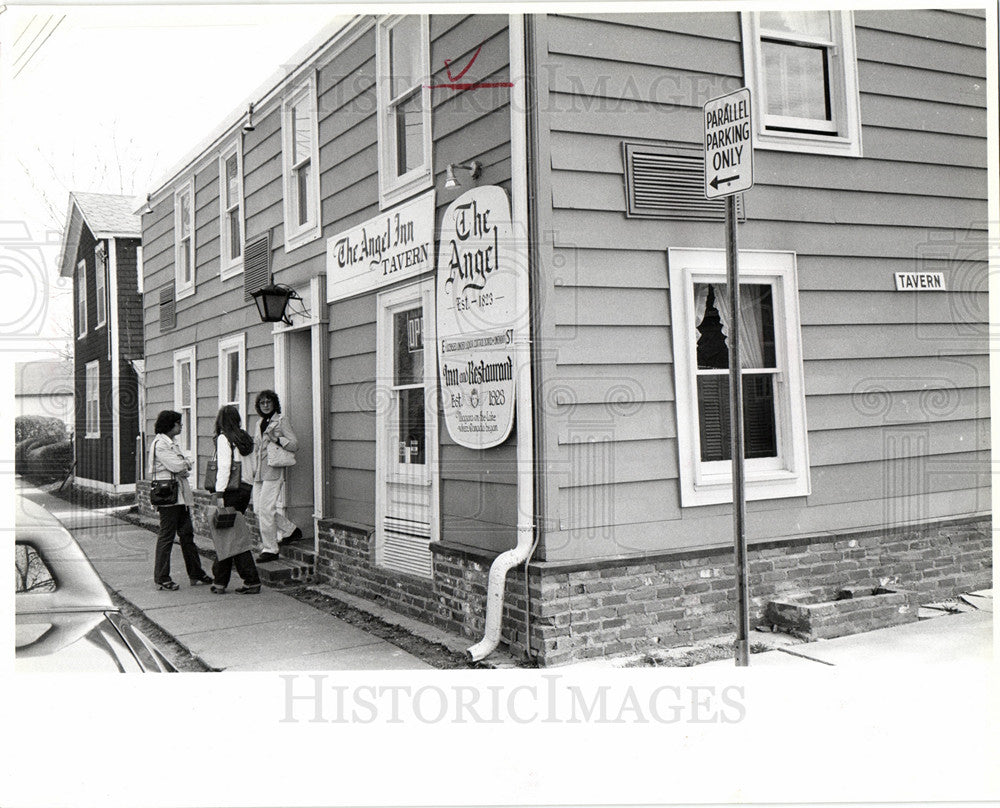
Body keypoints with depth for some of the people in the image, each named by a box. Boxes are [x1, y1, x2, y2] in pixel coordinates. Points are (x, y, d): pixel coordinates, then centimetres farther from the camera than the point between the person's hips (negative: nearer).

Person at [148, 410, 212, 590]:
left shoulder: (173, 443, 19)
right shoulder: (159, 444, -11)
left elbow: (186, 465, 14)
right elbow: (177, 466, -18)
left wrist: (182, 467, -6)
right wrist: (183, 465, 1)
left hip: (181, 496, 9)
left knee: (187, 534, 11)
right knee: (166, 536, -5)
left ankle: (196, 574, 17)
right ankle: (161, 579, 2)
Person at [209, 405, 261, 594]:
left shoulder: (223, 438, -9)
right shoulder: (246, 438, 11)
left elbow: (224, 467, -16)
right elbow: (253, 467, 12)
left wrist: (220, 494, -15)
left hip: (232, 490, -7)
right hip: (247, 487, 7)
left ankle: (252, 581, 1)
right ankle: (219, 581, 16)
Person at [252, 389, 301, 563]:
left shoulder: (281, 421, -3)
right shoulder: (260, 423, 18)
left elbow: (295, 444, -9)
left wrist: (277, 439, -22)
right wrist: (254, 469, 17)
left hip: (273, 472, -7)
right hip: (259, 473, 8)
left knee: (265, 509, -11)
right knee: (258, 509, 5)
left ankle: (269, 549, -2)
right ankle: (291, 530, 23)